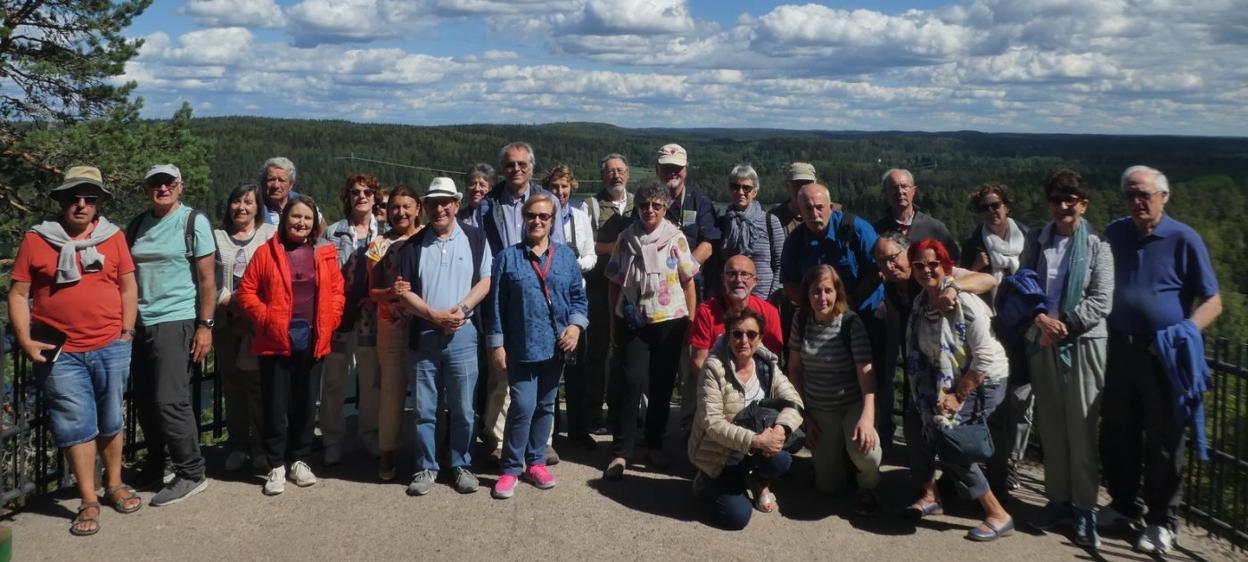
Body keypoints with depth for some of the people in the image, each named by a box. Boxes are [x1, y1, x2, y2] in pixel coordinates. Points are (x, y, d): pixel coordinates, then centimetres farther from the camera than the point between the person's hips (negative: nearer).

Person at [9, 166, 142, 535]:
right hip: (60, 352, -1)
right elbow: (18, 294, 3)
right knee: (77, 425, 1)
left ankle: (114, 486, 29)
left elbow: (128, 285, 10)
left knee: (112, 420, 13)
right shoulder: (36, 240, 1)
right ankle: (88, 502, 10)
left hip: (111, 348, 2)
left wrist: (127, 332, 4)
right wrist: (25, 341, -5)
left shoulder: (113, 237, 4)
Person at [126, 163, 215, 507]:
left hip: (176, 322, -6)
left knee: (170, 401, -9)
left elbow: (207, 278, -5)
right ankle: (155, 466, 27)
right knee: (144, 400, 10)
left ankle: (191, 474, 1)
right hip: (139, 324, 6)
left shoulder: (194, 222, -2)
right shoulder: (136, 226, 12)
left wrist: (205, 325, -10)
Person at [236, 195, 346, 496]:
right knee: (276, 405, 3)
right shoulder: (267, 252, 1)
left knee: (306, 403, 10)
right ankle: (276, 466, 13)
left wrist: (329, 322, -5)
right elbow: (246, 291, 1)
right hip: (275, 341, -2)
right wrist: (265, 318, -10)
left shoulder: (325, 254, 6)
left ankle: (299, 461, 24)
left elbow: (337, 291, 7)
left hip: (313, 341, 2)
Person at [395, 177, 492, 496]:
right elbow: (404, 292, 2)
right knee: (424, 409, 7)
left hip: (462, 335, -1)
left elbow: (486, 280, 2)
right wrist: (435, 316, -11)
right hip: (422, 335, 1)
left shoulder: (475, 239, 4)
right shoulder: (412, 245, 6)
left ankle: (462, 465, 20)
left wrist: (462, 308, -13)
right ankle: (426, 468, 19)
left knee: (462, 408, 5)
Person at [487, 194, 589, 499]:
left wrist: (575, 325, -9)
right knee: (523, 407, -9)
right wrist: (496, 344, -3)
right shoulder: (508, 257, 0)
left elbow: (578, 296, 9)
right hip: (521, 347, -3)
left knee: (545, 406, 12)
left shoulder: (565, 256, 7)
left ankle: (535, 462, 26)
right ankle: (511, 468, 6)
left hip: (555, 347, 3)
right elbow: (497, 304, 0)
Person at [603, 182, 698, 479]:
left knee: (662, 386, 8)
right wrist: (614, 321, 6)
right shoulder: (626, 238, 3)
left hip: (669, 321, 0)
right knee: (631, 383, -8)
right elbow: (615, 283, 7)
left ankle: (655, 444, 24)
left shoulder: (676, 238, 1)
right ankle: (620, 451, -1)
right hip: (632, 322, 0)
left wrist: (692, 322, -1)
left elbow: (688, 283, 3)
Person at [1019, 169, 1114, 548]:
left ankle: (1085, 507, 11)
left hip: (1083, 343, -3)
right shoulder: (1035, 242, 7)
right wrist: (1040, 319, -12)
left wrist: (1064, 325, -14)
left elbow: (1101, 302, -8)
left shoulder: (1097, 246, -2)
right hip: (1042, 342, 3)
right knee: (1050, 425, 9)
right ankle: (1058, 498, 22)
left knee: (1082, 428, 0)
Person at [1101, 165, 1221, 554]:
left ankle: (1163, 520, 19)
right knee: (1116, 434, 13)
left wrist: (1188, 331, -23)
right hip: (1121, 348, 5)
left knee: (1163, 441, 5)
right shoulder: (1115, 234, 6)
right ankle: (1123, 504, 31)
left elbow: (1212, 301, -7)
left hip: (1164, 355, -4)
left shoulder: (1184, 239, -8)